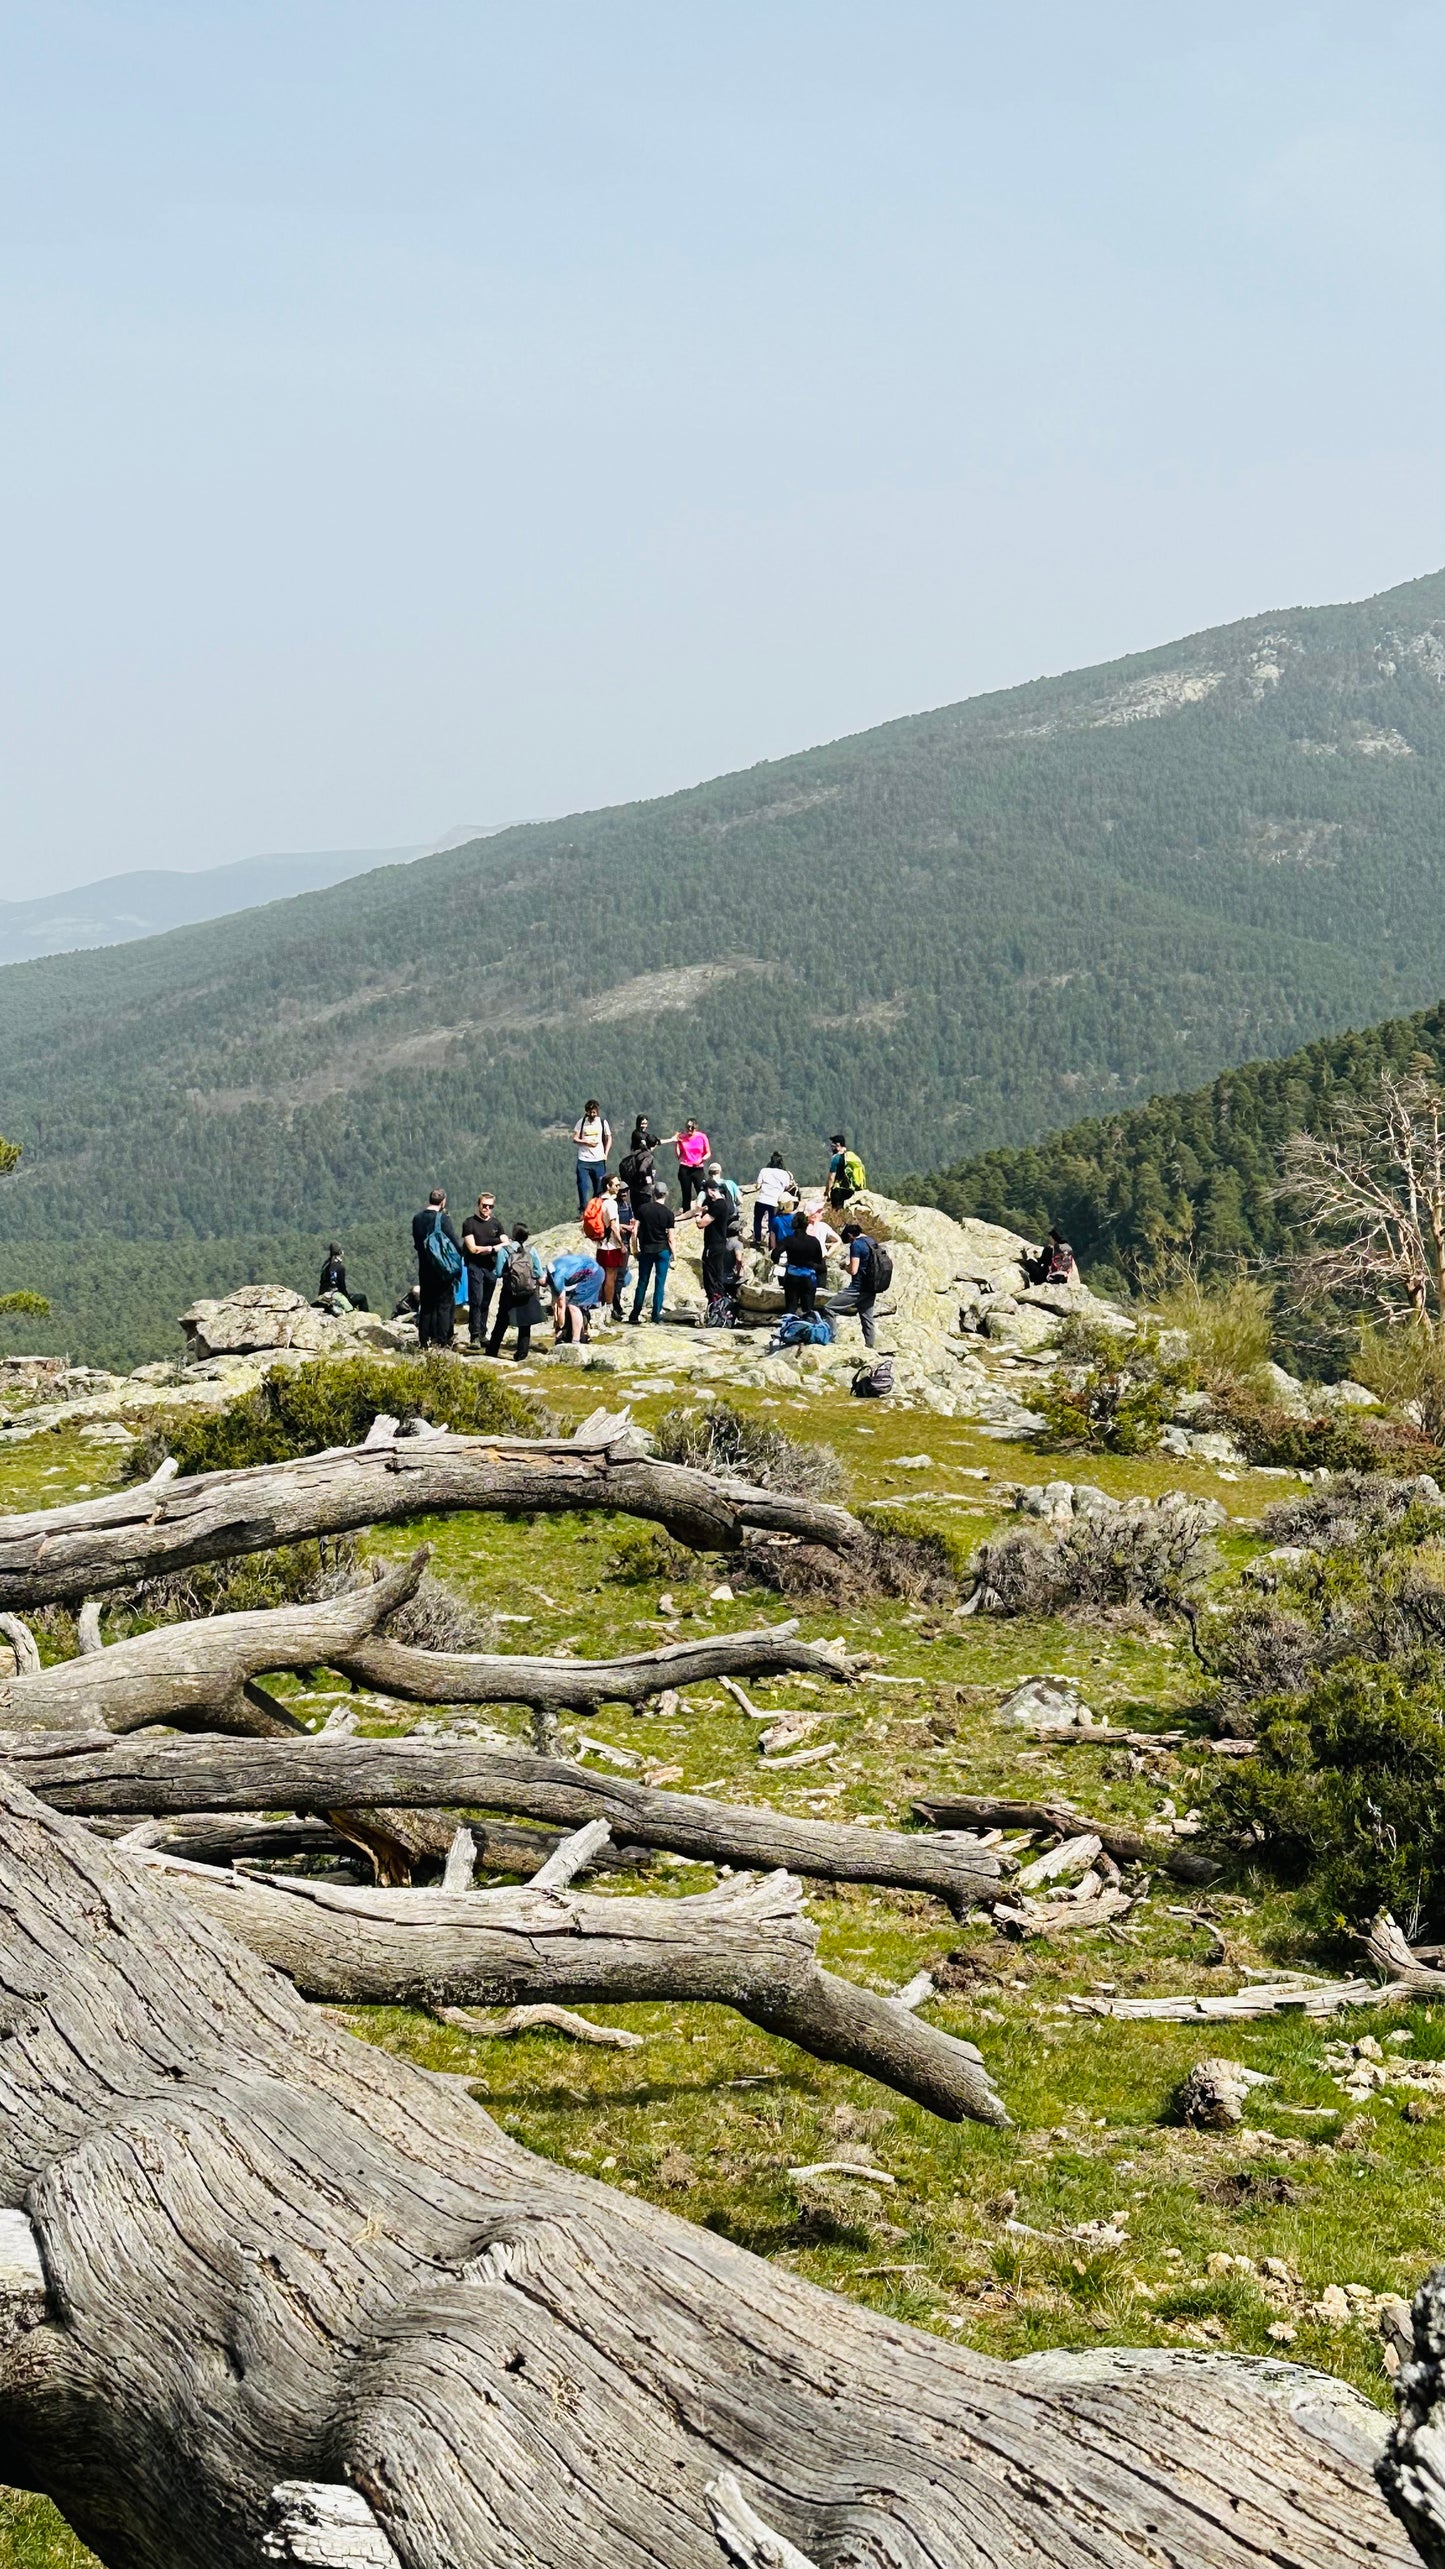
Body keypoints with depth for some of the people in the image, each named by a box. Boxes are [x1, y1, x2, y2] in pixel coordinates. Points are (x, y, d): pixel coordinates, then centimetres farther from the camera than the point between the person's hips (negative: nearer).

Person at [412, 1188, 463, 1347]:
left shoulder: (417, 1219, 3)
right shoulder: (443, 1218, -13)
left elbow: (416, 1243, 11)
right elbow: (454, 1241, -12)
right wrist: (463, 1256, 3)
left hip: (424, 1268, 5)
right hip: (442, 1267, -5)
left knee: (426, 1305, 11)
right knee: (444, 1304, 2)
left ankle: (424, 1340, 11)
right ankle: (442, 1340, -2)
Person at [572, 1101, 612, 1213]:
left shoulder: (603, 1122, 4)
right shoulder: (581, 1122, 2)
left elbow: (609, 1138, 12)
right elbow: (574, 1138, 2)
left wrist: (605, 1153, 1)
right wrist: (587, 1142, -13)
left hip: (599, 1161, 1)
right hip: (583, 1161, -1)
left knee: (600, 1187, 4)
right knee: (583, 1186, -6)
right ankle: (583, 1211, -1)